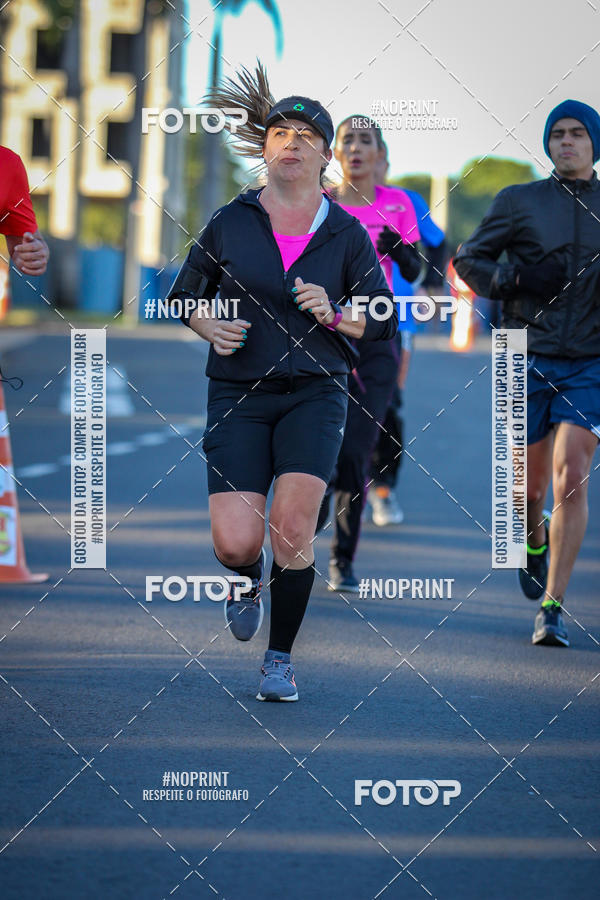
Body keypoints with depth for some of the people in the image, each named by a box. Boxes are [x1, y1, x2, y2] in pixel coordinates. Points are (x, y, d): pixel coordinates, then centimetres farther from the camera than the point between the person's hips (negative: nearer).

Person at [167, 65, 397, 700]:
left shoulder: (345, 233, 3)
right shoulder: (230, 222, 3)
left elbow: (384, 321, 7)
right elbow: (183, 297, 14)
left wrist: (335, 314, -12)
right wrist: (209, 326, -7)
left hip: (314, 393, 0)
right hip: (238, 395, 0)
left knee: (292, 523, -18)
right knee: (236, 543, -13)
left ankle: (281, 659, 1)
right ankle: (247, 583, 27)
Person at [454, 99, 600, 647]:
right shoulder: (520, 201, 3)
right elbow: (468, 260, 6)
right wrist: (513, 281, -12)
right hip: (528, 360, 0)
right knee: (530, 487, 9)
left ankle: (552, 608, -8)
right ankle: (535, 546, 45)